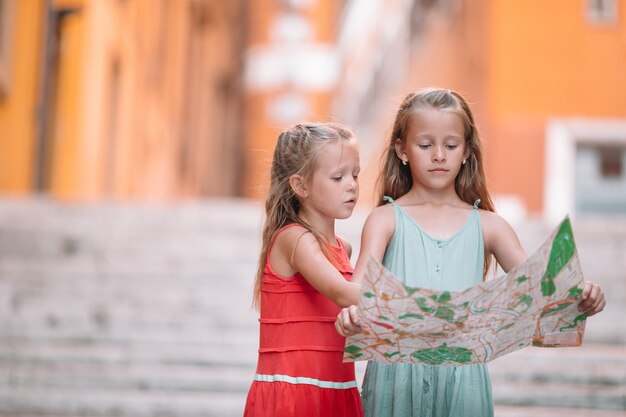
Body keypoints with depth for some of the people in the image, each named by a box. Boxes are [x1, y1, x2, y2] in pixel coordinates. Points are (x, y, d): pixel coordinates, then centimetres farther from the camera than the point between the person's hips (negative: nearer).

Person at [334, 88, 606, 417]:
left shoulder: (487, 226, 7)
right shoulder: (385, 220, 3)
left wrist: (582, 297, -22)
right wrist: (351, 311, -34)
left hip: (463, 375, 1)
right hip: (398, 371, -1)